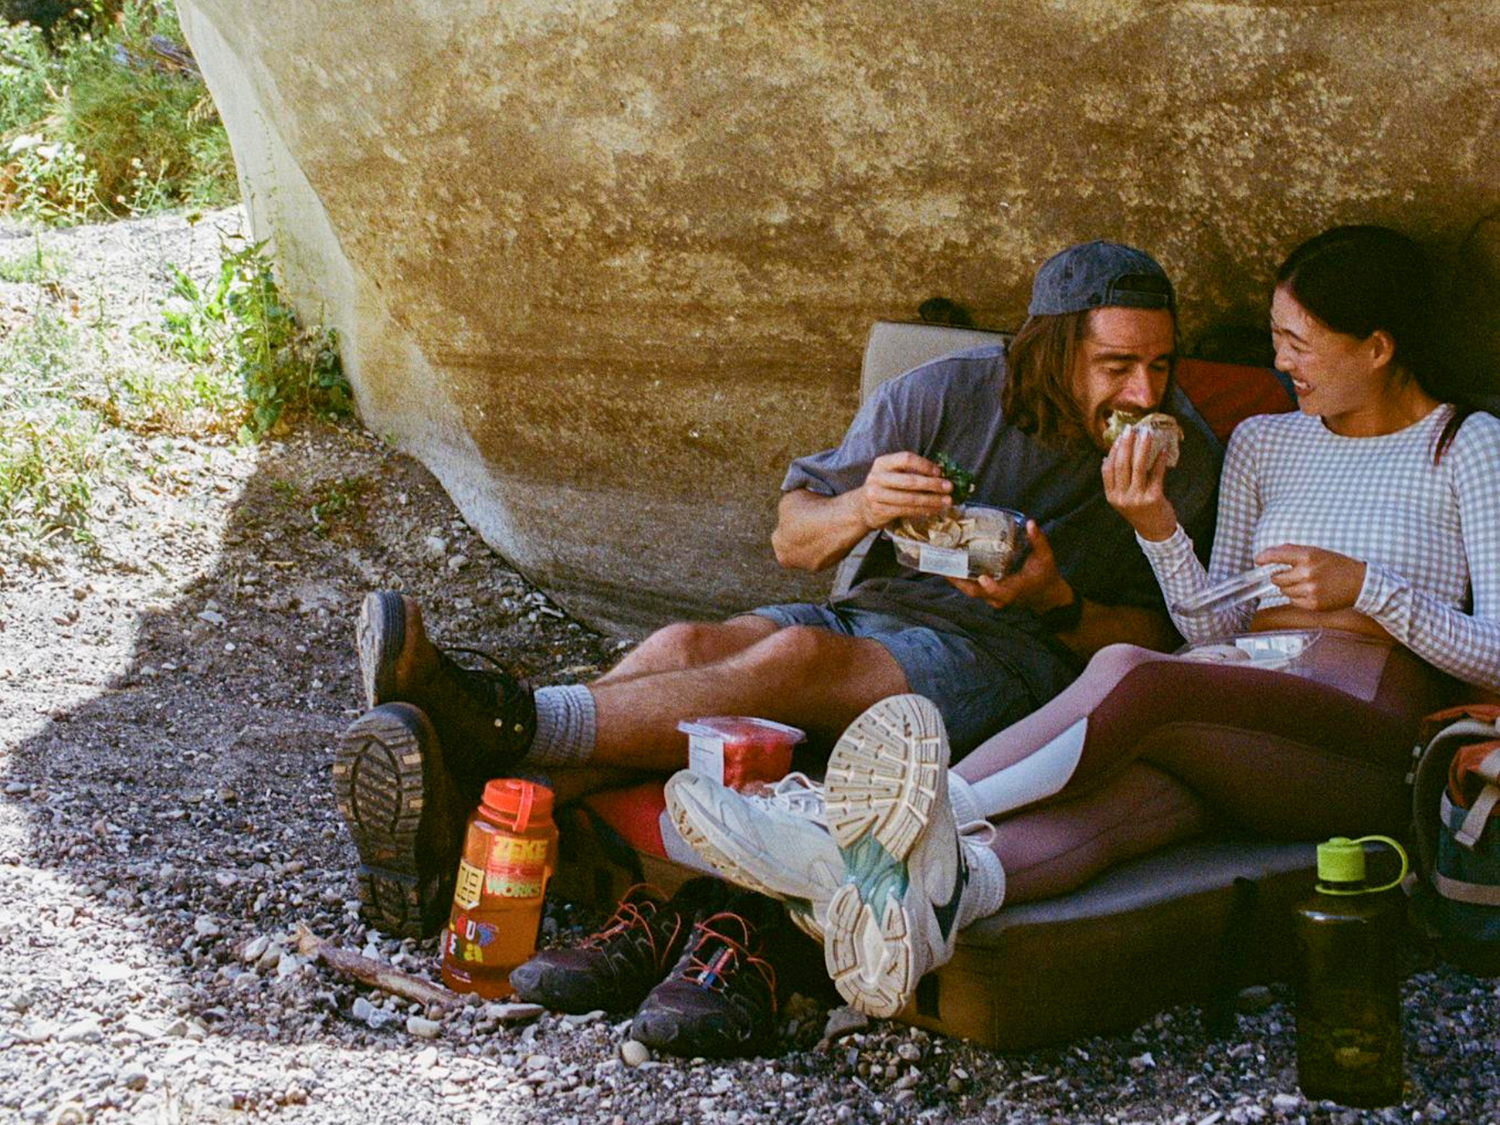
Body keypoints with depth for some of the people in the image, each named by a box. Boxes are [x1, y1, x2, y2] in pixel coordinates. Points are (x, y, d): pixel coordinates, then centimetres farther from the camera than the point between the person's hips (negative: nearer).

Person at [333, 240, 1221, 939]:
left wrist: (1055, 603, -15)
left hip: (1009, 660, -3)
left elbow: (1159, 634, 5)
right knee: (687, 646, -26)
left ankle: (504, 723, -43)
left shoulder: (1181, 453, -1)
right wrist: (858, 510, -19)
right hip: (873, 615, 3)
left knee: (799, 657, -33)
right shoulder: (949, 394, 1)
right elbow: (793, 537, 4)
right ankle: (455, 830, -42)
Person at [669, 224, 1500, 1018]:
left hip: (1362, 747, -3)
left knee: (1129, 671, -34)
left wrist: (1364, 586, -11)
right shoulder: (1263, 442, 24)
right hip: (1239, 737, 4)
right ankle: (937, 890, -64)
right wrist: (1157, 529, -2)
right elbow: (1215, 632, 15)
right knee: (1128, 789, -35)